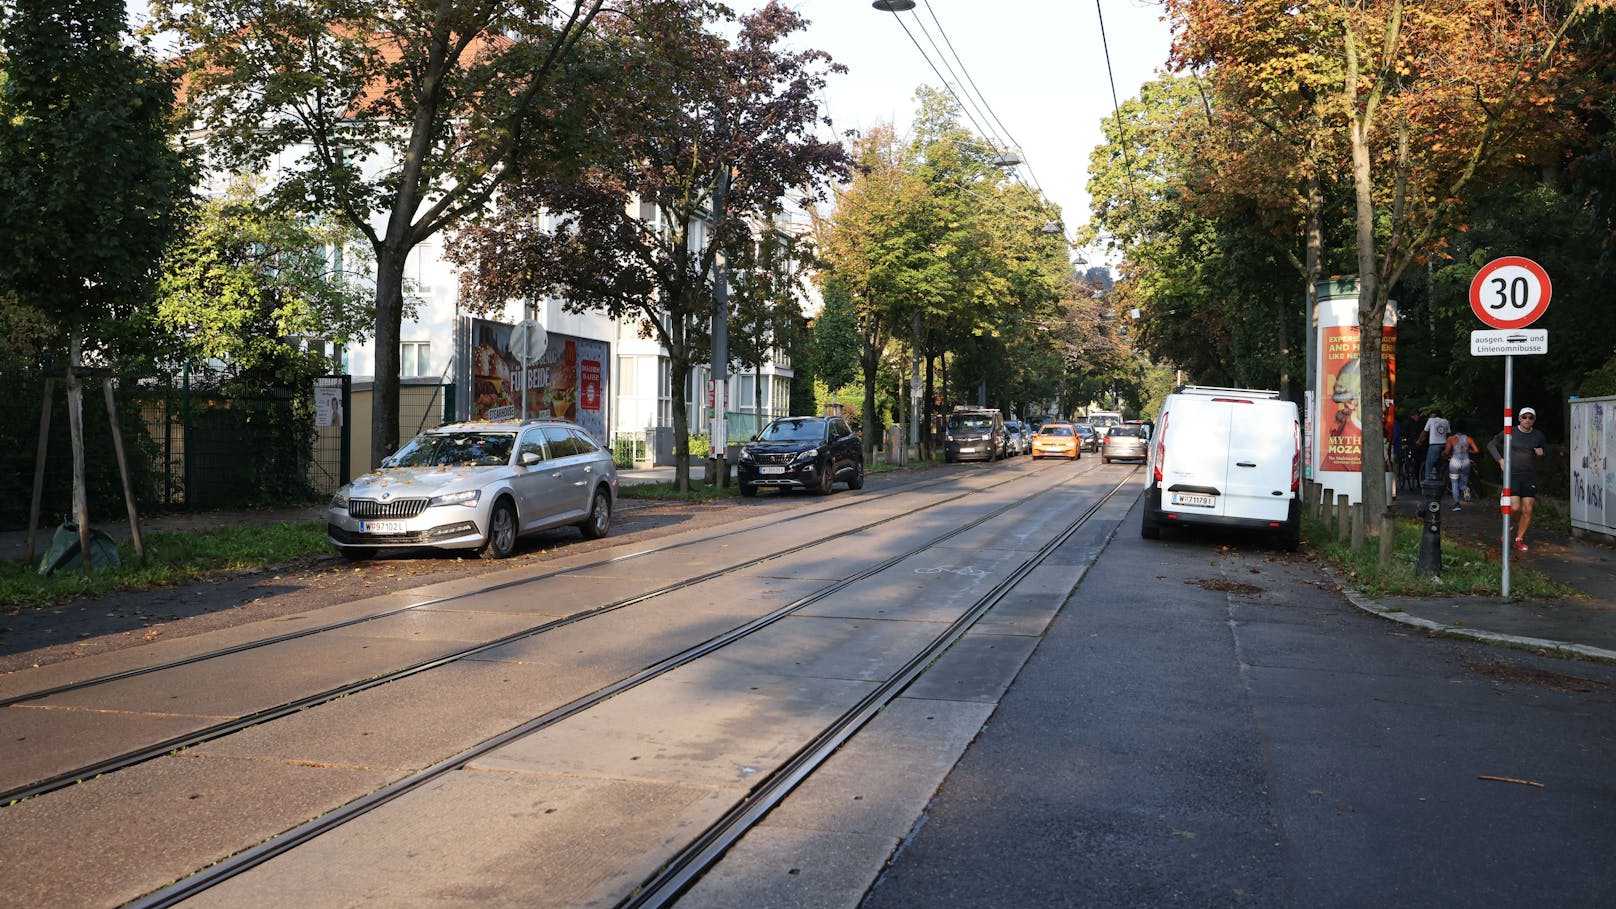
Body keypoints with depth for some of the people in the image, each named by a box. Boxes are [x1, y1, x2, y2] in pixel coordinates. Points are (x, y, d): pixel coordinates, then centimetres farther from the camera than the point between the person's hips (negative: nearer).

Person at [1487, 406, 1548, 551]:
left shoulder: (1538, 436, 5)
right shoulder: (1509, 433, -2)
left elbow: (1543, 449, 22)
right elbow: (1491, 444, 7)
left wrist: (1540, 452, -2)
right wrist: (1500, 460, -5)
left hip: (1529, 476, 3)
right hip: (1512, 474, -2)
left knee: (1527, 510, -3)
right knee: (1515, 508, -15)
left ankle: (1519, 539, 11)